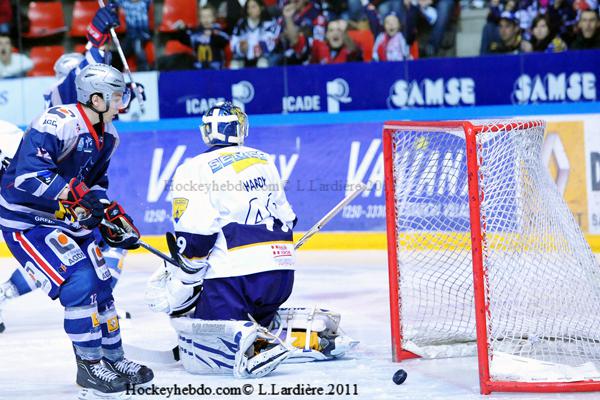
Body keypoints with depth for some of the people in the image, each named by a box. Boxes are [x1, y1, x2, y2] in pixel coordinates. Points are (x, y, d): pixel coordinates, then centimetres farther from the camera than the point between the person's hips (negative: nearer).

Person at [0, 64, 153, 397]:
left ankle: (113, 358, 27)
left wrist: (112, 215, 3)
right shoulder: (57, 123, -25)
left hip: (69, 220, 9)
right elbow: (29, 174, -34)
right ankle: (90, 367, -8)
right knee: (79, 282, -19)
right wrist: (78, 194, -37)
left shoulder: (107, 136, 5)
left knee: (100, 284, 9)